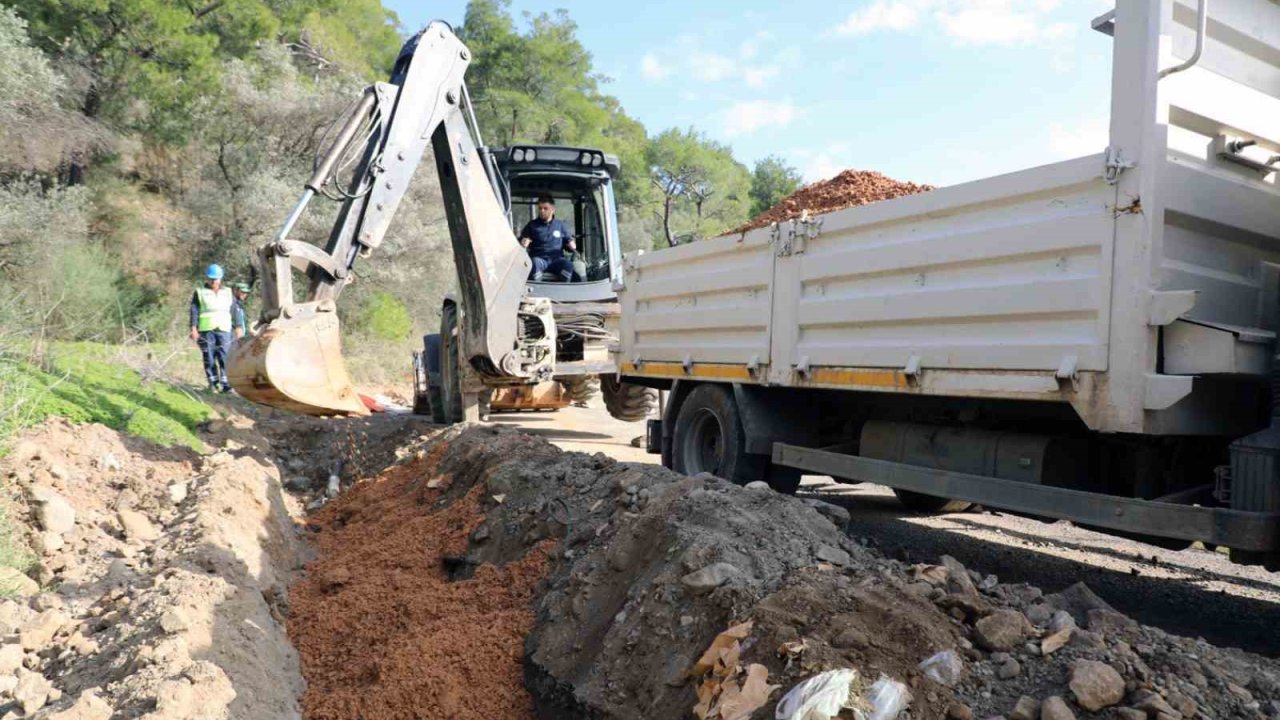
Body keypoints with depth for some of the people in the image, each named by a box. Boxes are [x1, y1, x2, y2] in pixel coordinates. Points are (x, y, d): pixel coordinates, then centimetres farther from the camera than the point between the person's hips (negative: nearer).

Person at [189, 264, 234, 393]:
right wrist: (193, 328, -9)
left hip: (223, 329, 1)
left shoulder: (228, 293, 16)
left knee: (224, 357, -9)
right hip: (206, 329, -1)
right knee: (209, 357, -1)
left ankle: (225, 383, -12)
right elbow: (194, 311, 2)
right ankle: (213, 383, 7)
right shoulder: (199, 292, 9)